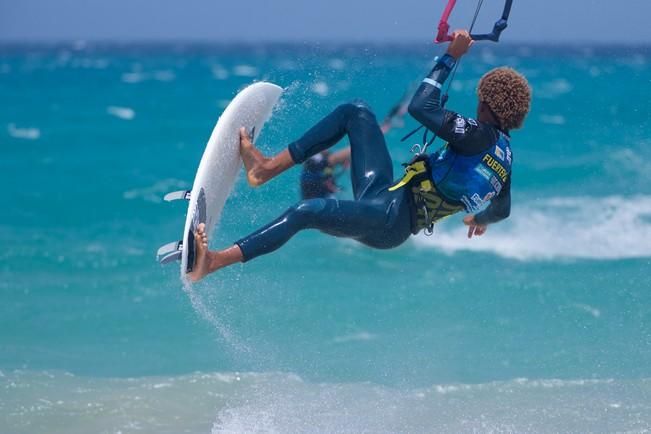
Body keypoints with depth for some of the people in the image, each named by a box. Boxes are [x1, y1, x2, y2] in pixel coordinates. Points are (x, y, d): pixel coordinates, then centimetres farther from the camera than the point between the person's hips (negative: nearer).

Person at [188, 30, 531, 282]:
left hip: (390, 219, -10)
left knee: (305, 212, -29)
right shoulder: (505, 158, 11)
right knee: (356, 113, 14)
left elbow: (420, 107, -20)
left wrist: (451, 56, -10)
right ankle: (268, 168, 9)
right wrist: (482, 218, 53)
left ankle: (211, 262, -34)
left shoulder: (479, 136, -17)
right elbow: (501, 210, 28)